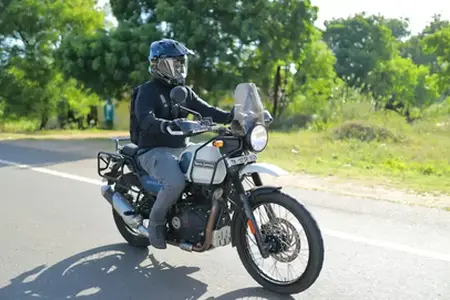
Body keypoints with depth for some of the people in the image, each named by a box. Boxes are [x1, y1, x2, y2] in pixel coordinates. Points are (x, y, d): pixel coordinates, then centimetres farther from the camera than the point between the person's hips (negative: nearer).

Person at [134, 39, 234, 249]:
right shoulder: (148, 91, -8)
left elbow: (206, 110, 2)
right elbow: (145, 121, -26)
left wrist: (231, 116, -16)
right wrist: (170, 125, -46)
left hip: (181, 149, 7)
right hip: (154, 151, -7)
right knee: (176, 182, -34)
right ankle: (156, 222, -8)